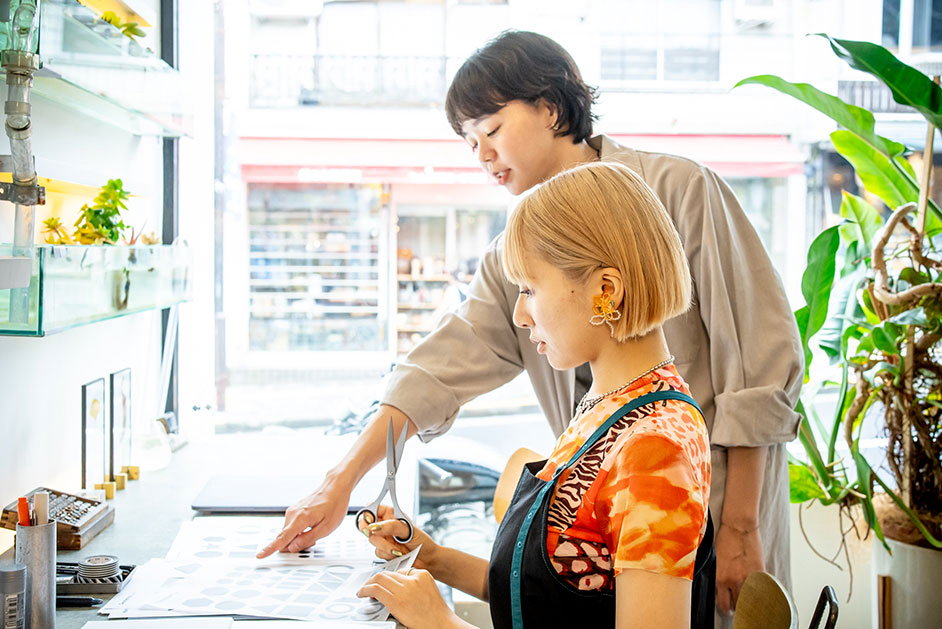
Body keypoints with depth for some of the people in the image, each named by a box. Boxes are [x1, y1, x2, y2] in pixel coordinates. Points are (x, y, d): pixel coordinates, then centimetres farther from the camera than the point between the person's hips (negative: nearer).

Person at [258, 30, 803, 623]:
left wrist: (739, 528, -13)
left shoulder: (679, 190, -8)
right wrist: (340, 484, -7)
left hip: (716, 490, -5)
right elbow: (444, 365, 2)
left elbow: (762, 356, -11)